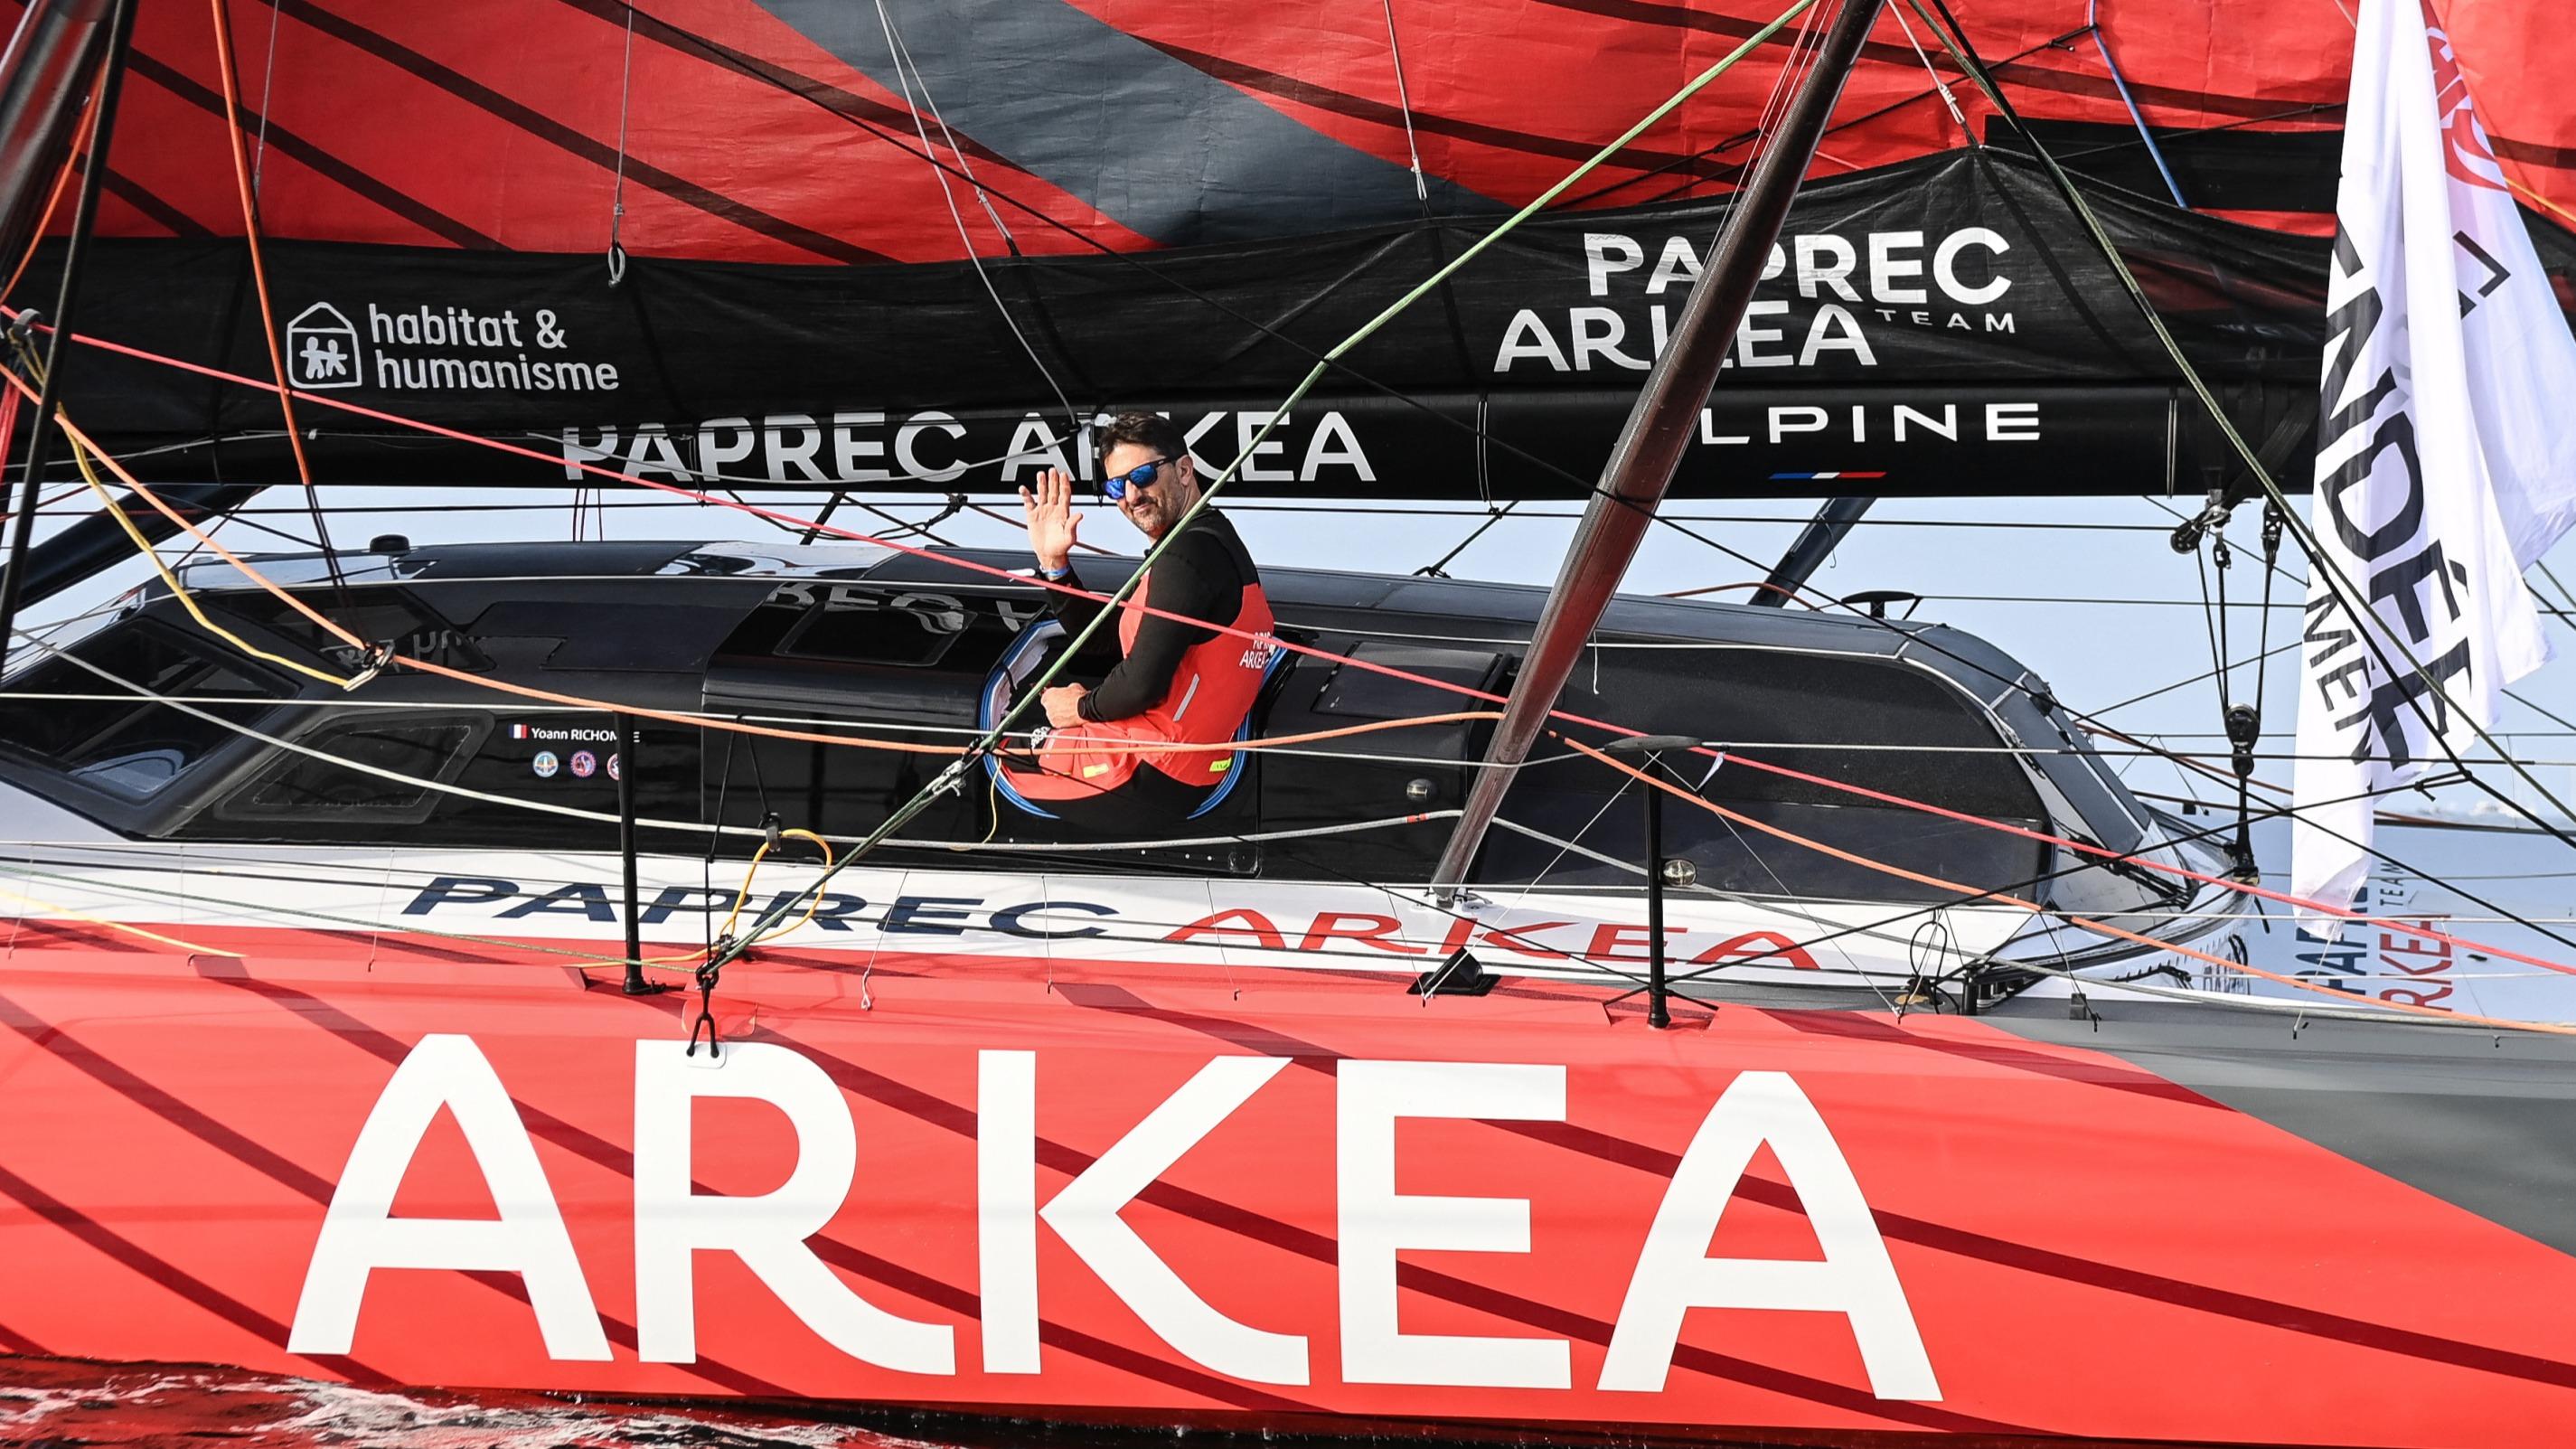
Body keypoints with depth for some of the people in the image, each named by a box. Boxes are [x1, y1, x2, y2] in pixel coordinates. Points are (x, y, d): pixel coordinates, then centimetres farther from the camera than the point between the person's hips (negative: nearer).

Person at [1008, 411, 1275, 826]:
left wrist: (1083, 707, -5)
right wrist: (1053, 562, 6)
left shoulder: (1188, 553, -20)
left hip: (1150, 782, -10)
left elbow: (1142, 684, -25)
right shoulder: (1213, 542, 14)